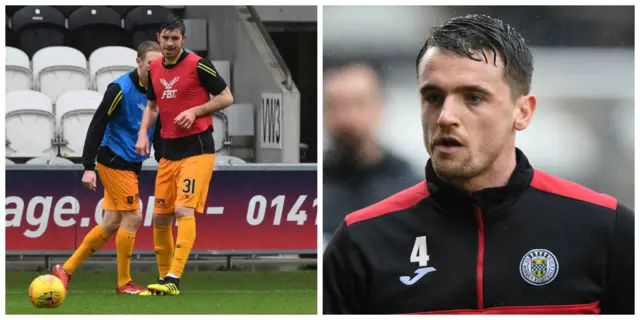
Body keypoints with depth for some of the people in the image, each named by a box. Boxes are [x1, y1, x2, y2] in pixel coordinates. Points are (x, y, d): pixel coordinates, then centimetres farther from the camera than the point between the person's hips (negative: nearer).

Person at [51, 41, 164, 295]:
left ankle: (65, 269, 17)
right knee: (133, 217, -9)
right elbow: (97, 126, -16)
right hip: (114, 161, -8)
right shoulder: (120, 89, -15)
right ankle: (124, 283, 2)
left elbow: (157, 133, 18)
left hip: (132, 165, 8)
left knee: (111, 224, 8)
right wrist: (88, 167, -20)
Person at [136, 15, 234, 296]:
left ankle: (173, 280, -23)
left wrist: (195, 111, -17)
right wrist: (143, 133, 5)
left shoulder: (198, 65, -9)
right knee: (160, 217, 7)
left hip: (197, 148, -7)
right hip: (169, 150, 7)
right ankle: (163, 277, 19)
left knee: (184, 210, -18)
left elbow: (226, 98, -5)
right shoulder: (155, 68, 9)